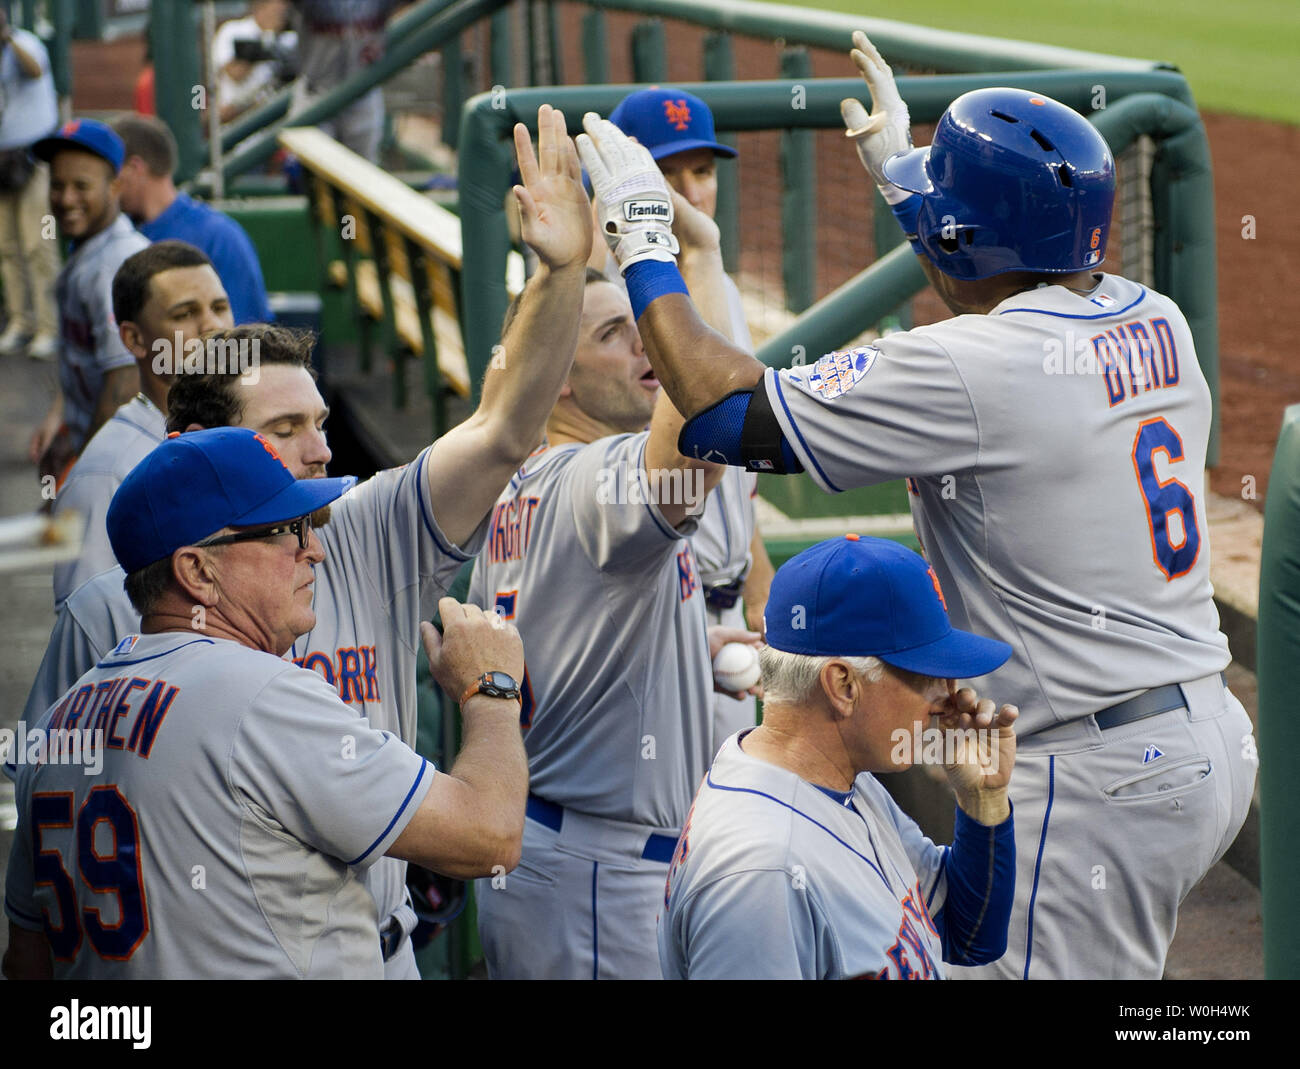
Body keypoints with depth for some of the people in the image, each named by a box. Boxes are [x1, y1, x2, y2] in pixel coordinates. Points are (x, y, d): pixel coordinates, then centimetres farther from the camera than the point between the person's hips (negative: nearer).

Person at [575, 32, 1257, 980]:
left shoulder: (966, 370, -19)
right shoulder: (1156, 321, 6)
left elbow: (731, 413, -14)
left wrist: (642, 244, -3)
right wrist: (901, 174, 38)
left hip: (1102, 779, -9)